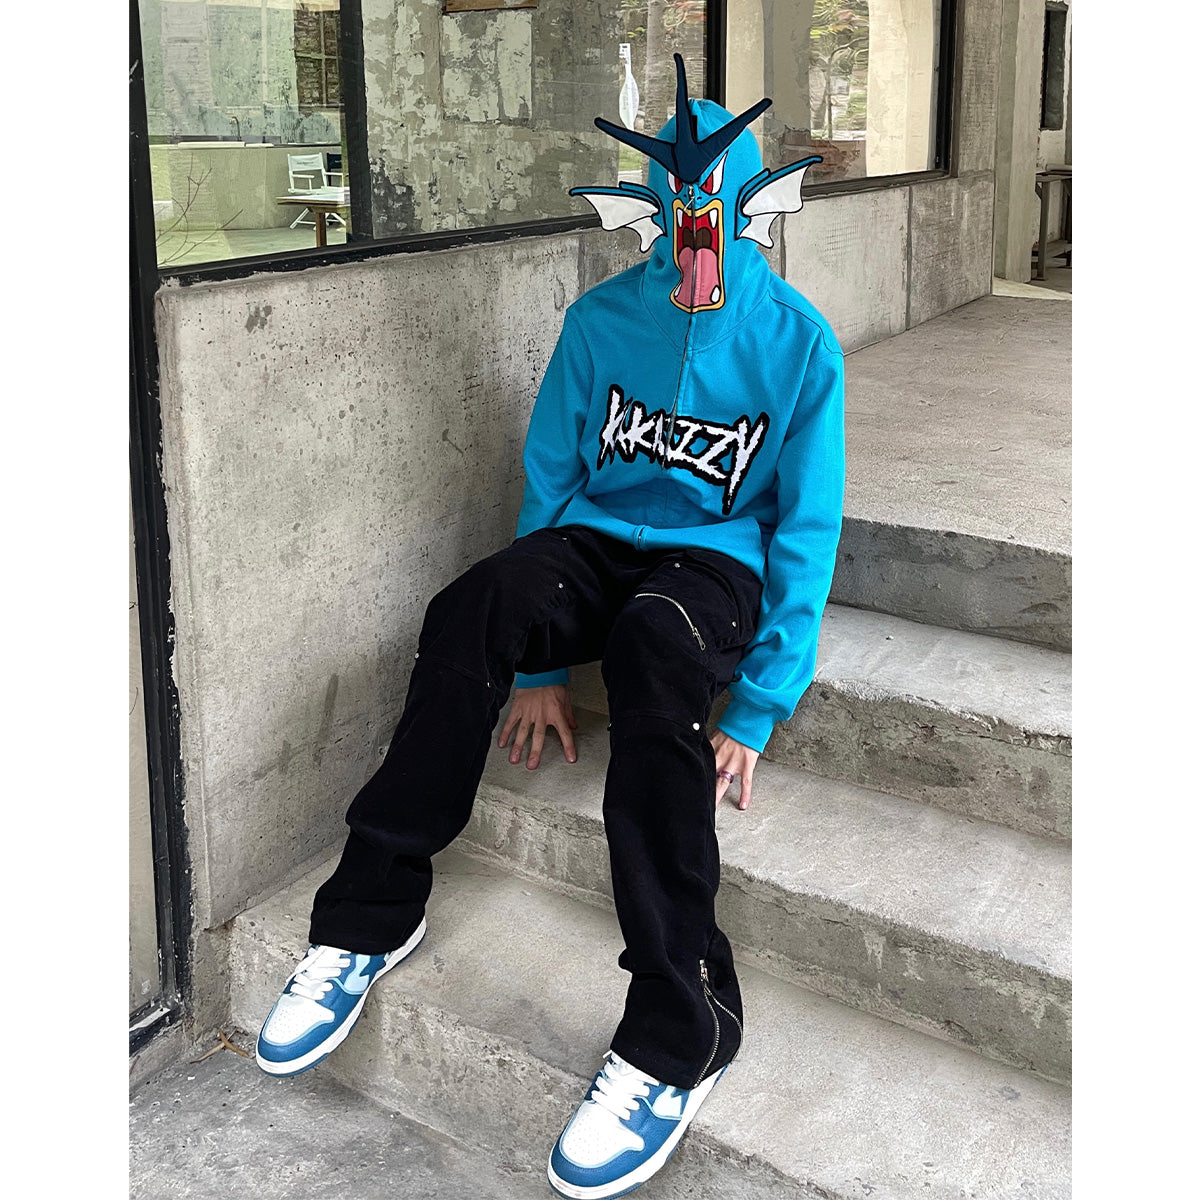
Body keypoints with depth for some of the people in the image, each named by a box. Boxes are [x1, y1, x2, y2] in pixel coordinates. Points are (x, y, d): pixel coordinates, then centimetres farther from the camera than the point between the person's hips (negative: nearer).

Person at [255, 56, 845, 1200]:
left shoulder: (798, 342, -5)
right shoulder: (600, 320, 2)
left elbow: (807, 529, -5)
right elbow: (552, 480, 4)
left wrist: (758, 708, -13)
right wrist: (534, 664, -3)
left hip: (714, 562, -2)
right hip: (595, 545, 3)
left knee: (654, 644, -40)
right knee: (473, 608, -33)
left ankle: (676, 1037, -37)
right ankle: (370, 915, -20)